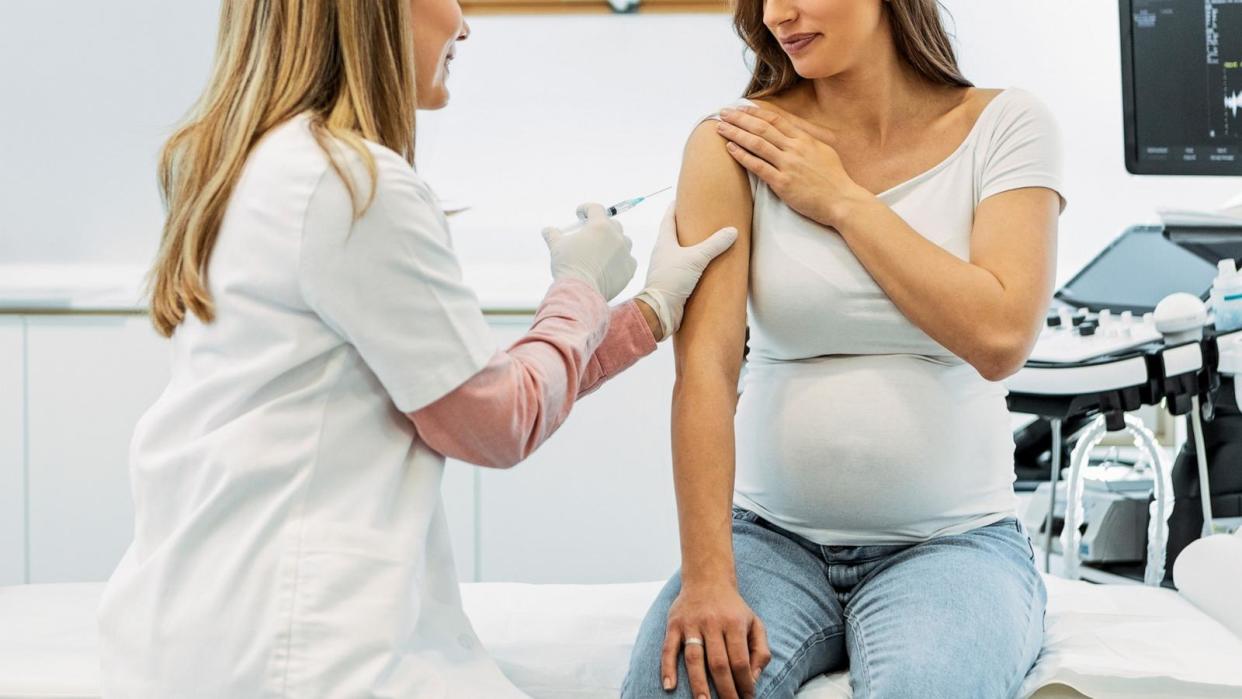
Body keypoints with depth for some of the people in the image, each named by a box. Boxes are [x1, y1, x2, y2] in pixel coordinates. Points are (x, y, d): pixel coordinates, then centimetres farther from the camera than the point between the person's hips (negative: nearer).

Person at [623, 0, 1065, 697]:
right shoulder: (734, 144, -2)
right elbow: (705, 364, -14)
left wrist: (843, 200, -10)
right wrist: (707, 578, -23)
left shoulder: (1005, 126, -1)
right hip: (772, 535, 1)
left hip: (951, 538, 0)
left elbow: (1000, 338, -14)